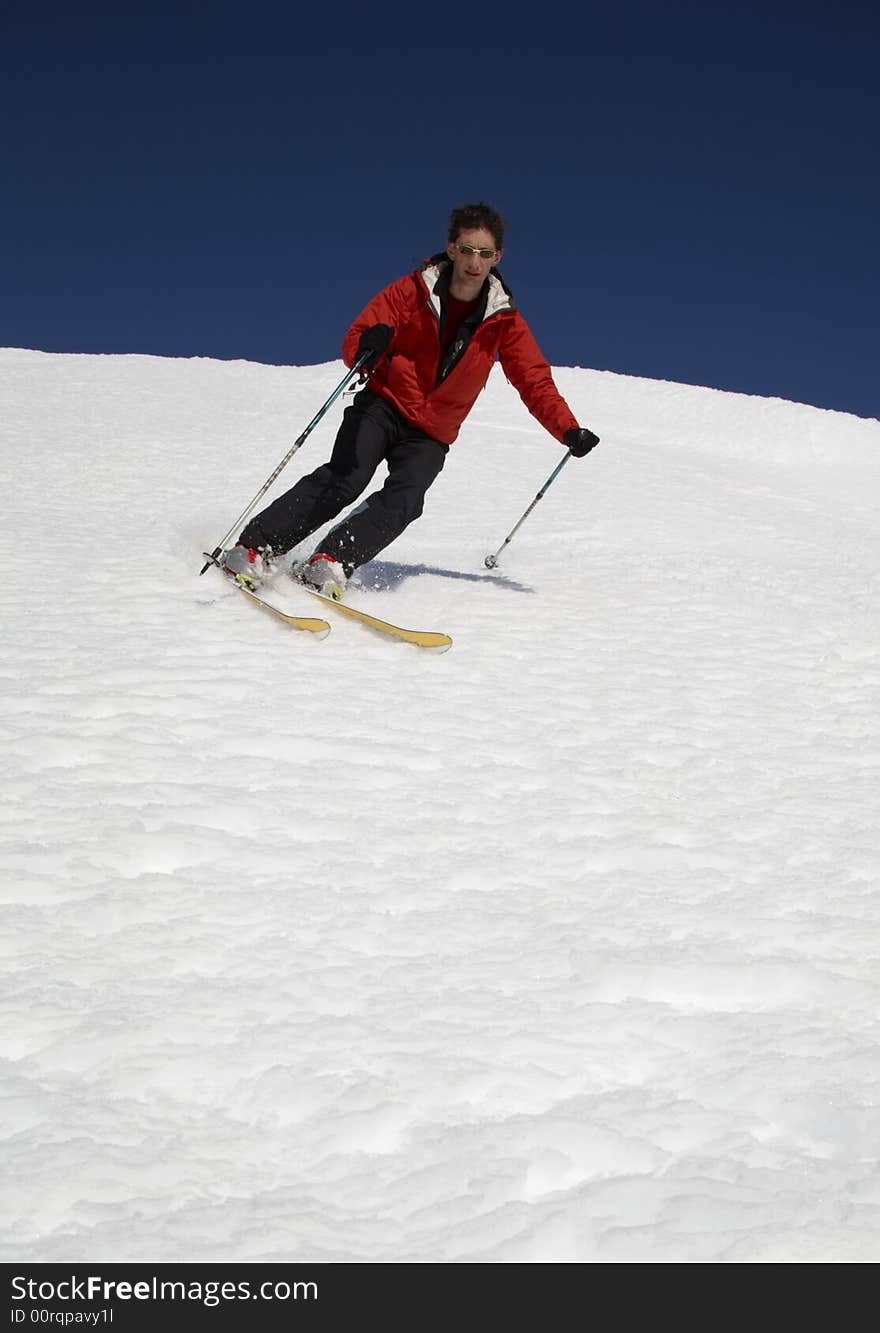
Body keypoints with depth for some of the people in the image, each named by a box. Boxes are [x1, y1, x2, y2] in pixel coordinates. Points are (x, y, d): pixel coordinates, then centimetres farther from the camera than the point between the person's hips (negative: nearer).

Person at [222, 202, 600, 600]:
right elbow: (354, 342, -9)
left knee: (404, 500, -25)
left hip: (429, 436, 2)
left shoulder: (503, 320, -1)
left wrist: (569, 431, -12)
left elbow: (535, 382, 2)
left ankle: (330, 562, -28)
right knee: (345, 478, -24)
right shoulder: (414, 290, -6)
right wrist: (368, 347, -34)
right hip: (383, 406, -2)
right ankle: (254, 548, -21)